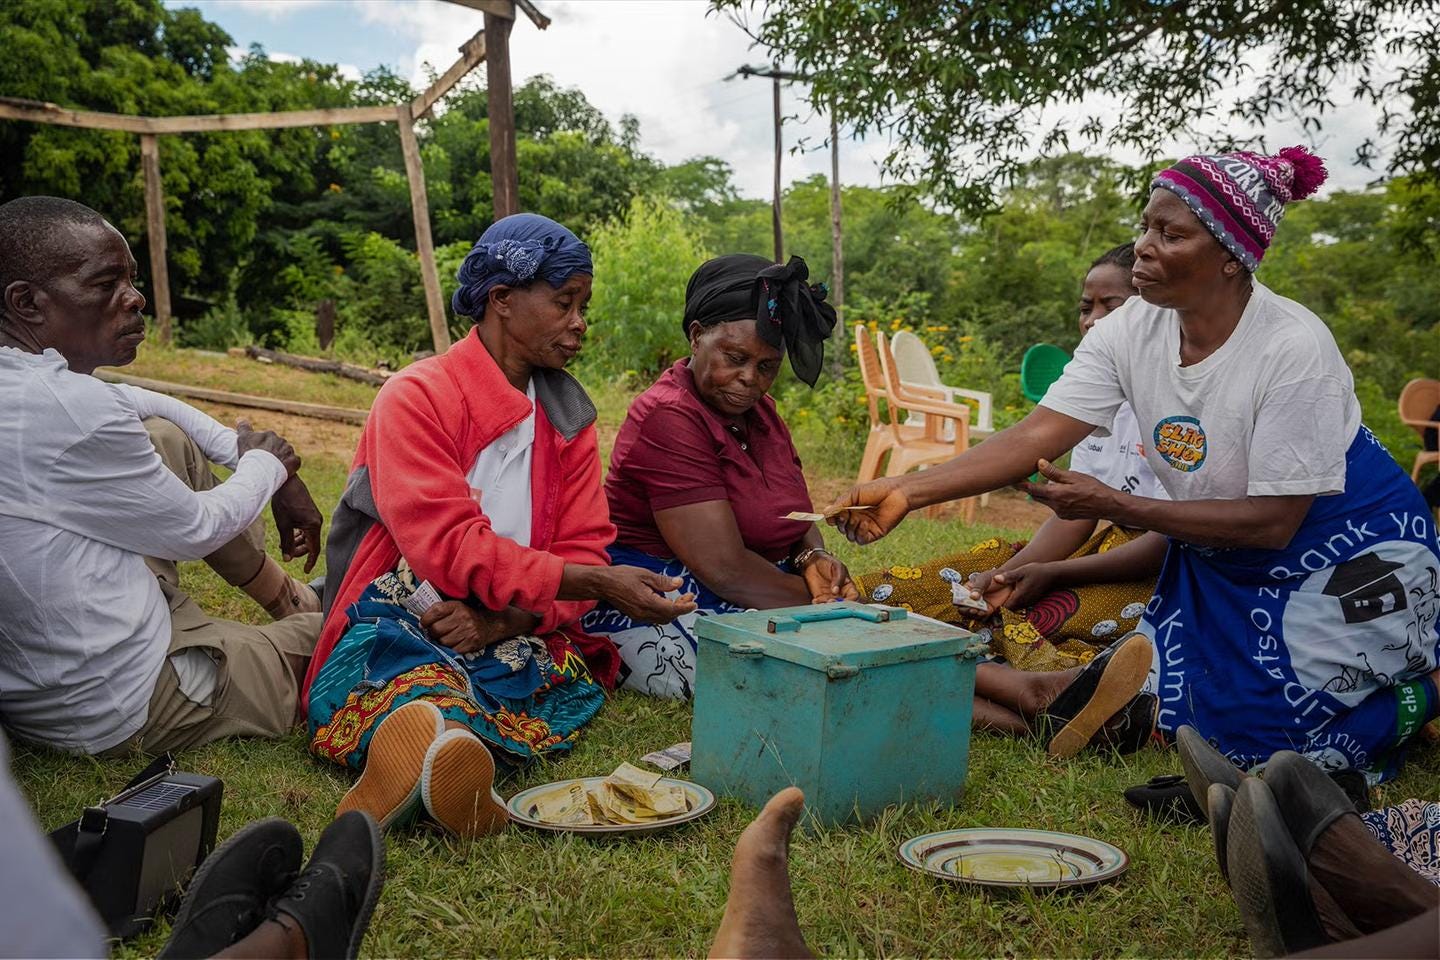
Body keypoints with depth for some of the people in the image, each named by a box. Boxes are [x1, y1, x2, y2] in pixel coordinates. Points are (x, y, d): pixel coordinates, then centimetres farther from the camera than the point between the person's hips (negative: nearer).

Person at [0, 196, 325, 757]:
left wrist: (244, 454, 9)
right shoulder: (66, 410, -29)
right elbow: (197, 530, -15)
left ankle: (282, 595, 28)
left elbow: (139, 404, 14)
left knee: (165, 437, 16)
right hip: (118, 717, -9)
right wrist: (269, 465, 4)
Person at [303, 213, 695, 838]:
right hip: (403, 624, -3)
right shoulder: (416, 396, -6)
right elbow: (444, 545, -18)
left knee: (577, 681, -33)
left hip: (514, 640, 4)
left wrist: (505, 619, -17)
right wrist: (598, 583, -26)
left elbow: (584, 550, 5)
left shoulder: (568, 417, 12)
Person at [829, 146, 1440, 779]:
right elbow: (1035, 437, -21)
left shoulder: (1293, 348, -29)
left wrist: (1115, 507, -30)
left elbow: (1273, 522, -26)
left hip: (1350, 556, -5)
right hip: (1224, 555, 6)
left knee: (1256, 729, -11)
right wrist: (907, 491, -33)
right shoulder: (1131, 331, -13)